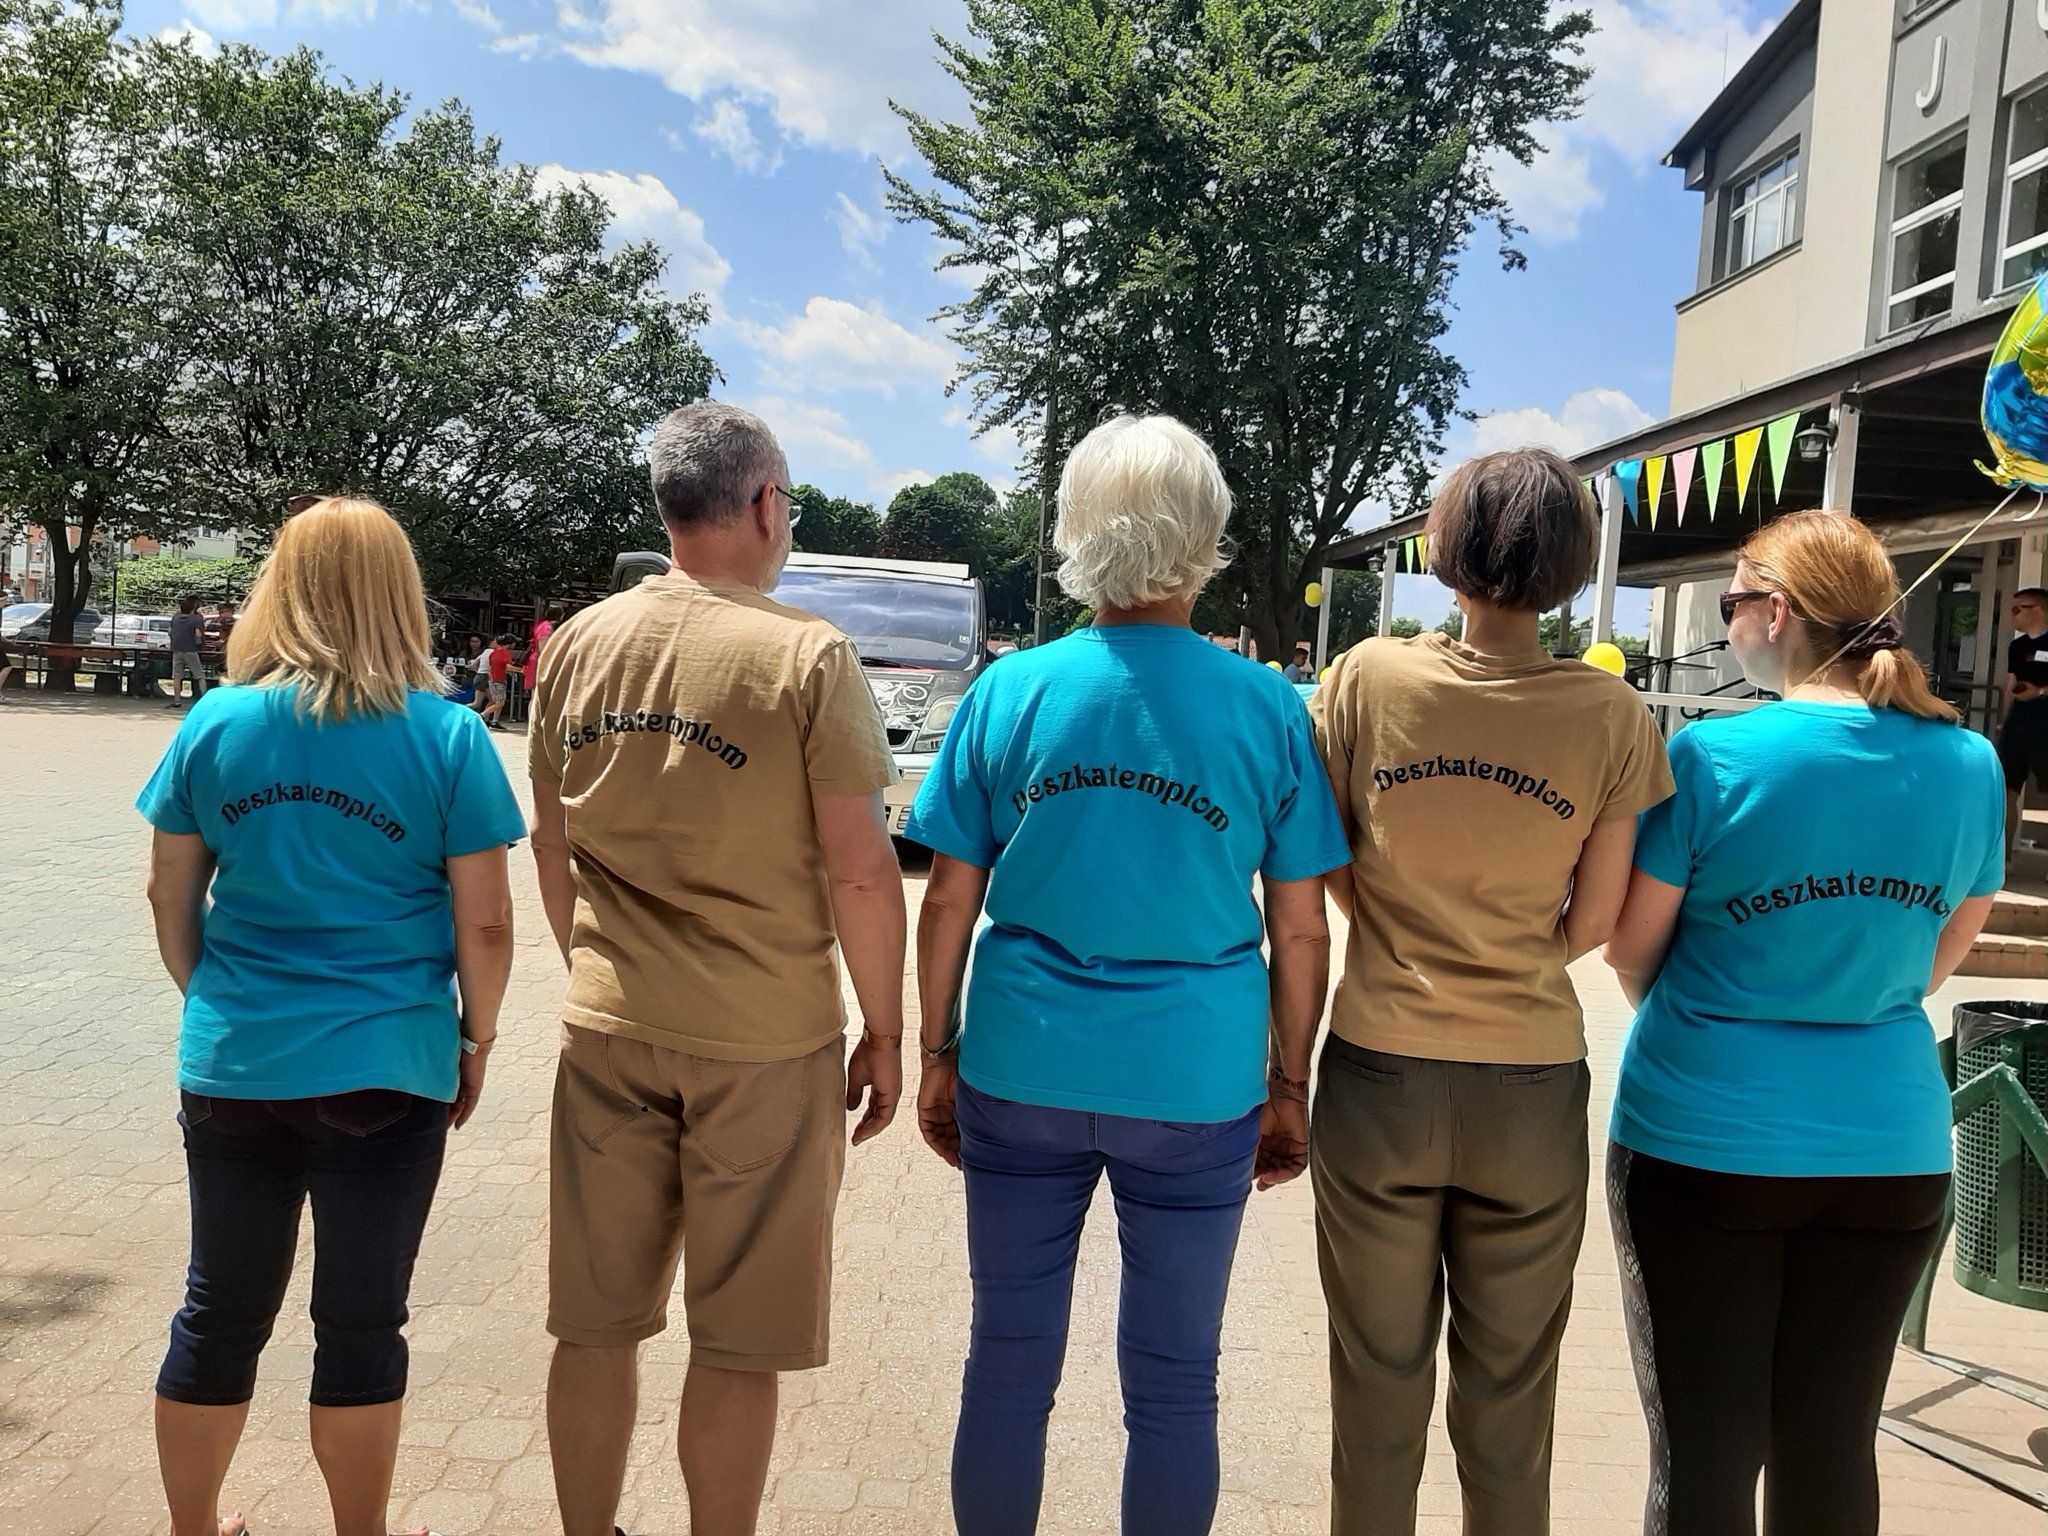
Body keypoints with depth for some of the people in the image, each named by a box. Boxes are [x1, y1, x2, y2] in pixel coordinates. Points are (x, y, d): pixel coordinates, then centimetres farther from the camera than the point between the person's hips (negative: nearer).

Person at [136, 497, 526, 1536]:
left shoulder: (216, 721, -1)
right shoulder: (446, 735, -9)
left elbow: (170, 895, 6)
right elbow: (484, 923, -8)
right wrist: (478, 1038, 6)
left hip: (232, 1063, 3)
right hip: (386, 1064, -3)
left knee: (219, 1312, 18)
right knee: (362, 1323, 11)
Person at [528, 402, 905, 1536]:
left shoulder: (578, 645, 3)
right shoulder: (809, 657, -12)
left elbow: (551, 840, 11)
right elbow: (861, 869, -12)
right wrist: (885, 1032, -1)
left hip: (608, 1030, 5)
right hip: (767, 1040, -4)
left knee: (596, 1323, 16)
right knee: (738, 1344, 10)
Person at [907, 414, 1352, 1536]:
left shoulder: (1008, 693, -4)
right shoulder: (1268, 710, -6)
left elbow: (947, 905, -1)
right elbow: (1301, 932, -1)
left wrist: (936, 1056, 11)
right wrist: (1289, 1087, 10)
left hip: (1022, 1077, 1)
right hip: (1198, 1088, -1)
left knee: (1008, 1365, 16)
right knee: (1174, 1384, 15)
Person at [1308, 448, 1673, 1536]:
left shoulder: (1367, 680, -8)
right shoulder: (1611, 718, -8)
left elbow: (1334, 879, 1)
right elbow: (1593, 926, -1)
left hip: (1380, 1075, 0)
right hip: (1530, 1089, 0)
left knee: (1378, 1381, 16)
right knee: (1509, 1400, 17)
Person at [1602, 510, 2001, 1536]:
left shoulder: (1711, 755, -14)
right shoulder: (1969, 764, -1)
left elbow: (1631, 947, -4)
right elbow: (1940, 957, 11)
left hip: (1704, 1141, -4)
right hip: (1889, 1147, 4)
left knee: (1704, 1449, 8)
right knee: (1832, 1446, 16)